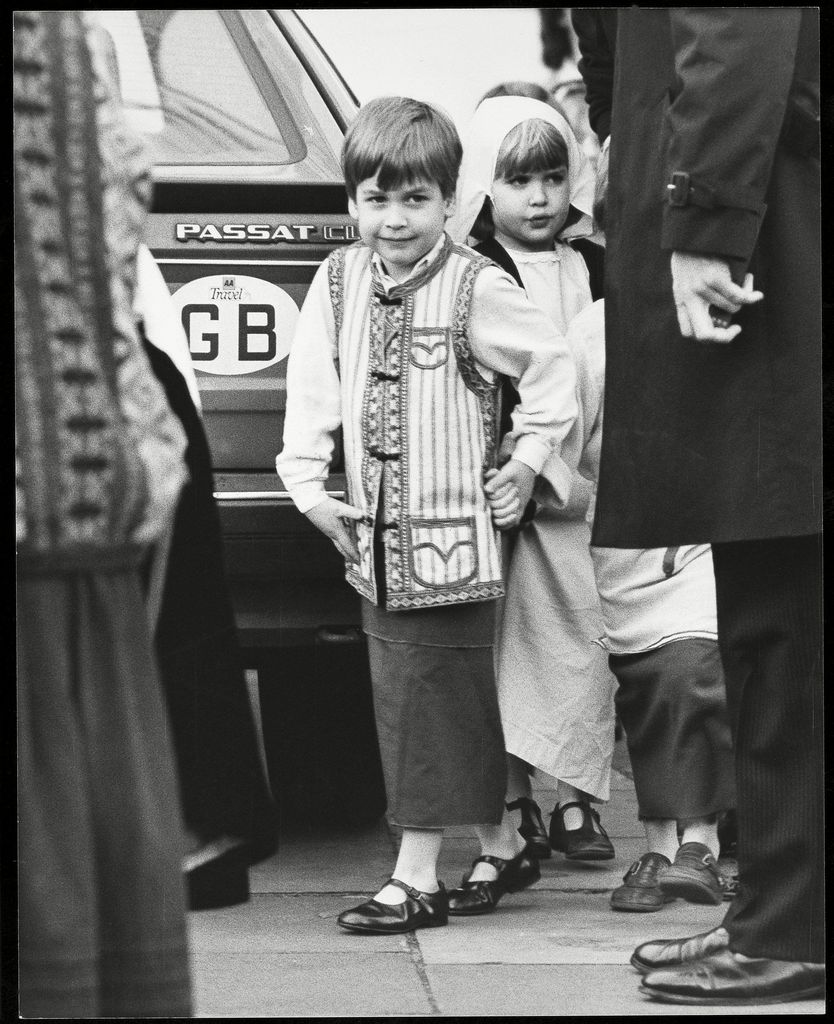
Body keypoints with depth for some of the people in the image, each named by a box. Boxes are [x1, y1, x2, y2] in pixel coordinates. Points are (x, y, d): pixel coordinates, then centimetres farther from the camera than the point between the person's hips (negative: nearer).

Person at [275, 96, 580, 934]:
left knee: (435, 697, -4)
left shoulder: (476, 288, -10)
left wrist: (531, 456, 1)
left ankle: (418, 879, -1)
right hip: (373, 533, 6)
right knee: (402, 692, 10)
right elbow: (311, 387, 5)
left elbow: (549, 365, 0)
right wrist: (309, 485, -2)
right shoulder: (338, 282, 4)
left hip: (451, 531, -6)